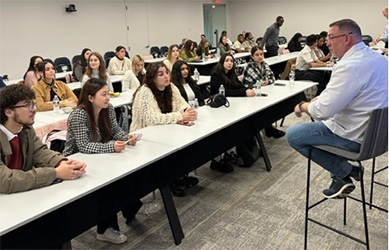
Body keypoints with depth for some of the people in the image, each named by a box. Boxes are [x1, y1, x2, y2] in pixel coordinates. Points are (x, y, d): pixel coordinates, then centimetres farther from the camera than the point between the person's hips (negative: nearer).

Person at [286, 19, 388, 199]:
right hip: (374, 129, 9)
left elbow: (322, 111, -28)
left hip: (355, 137, -9)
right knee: (321, 121, 30)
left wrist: (303, 106, -8)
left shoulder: (349, 66, -26)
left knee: (292, 135, -1)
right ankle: (346, 169, 24)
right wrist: (323, 98, 7)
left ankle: (344, 172, 3)